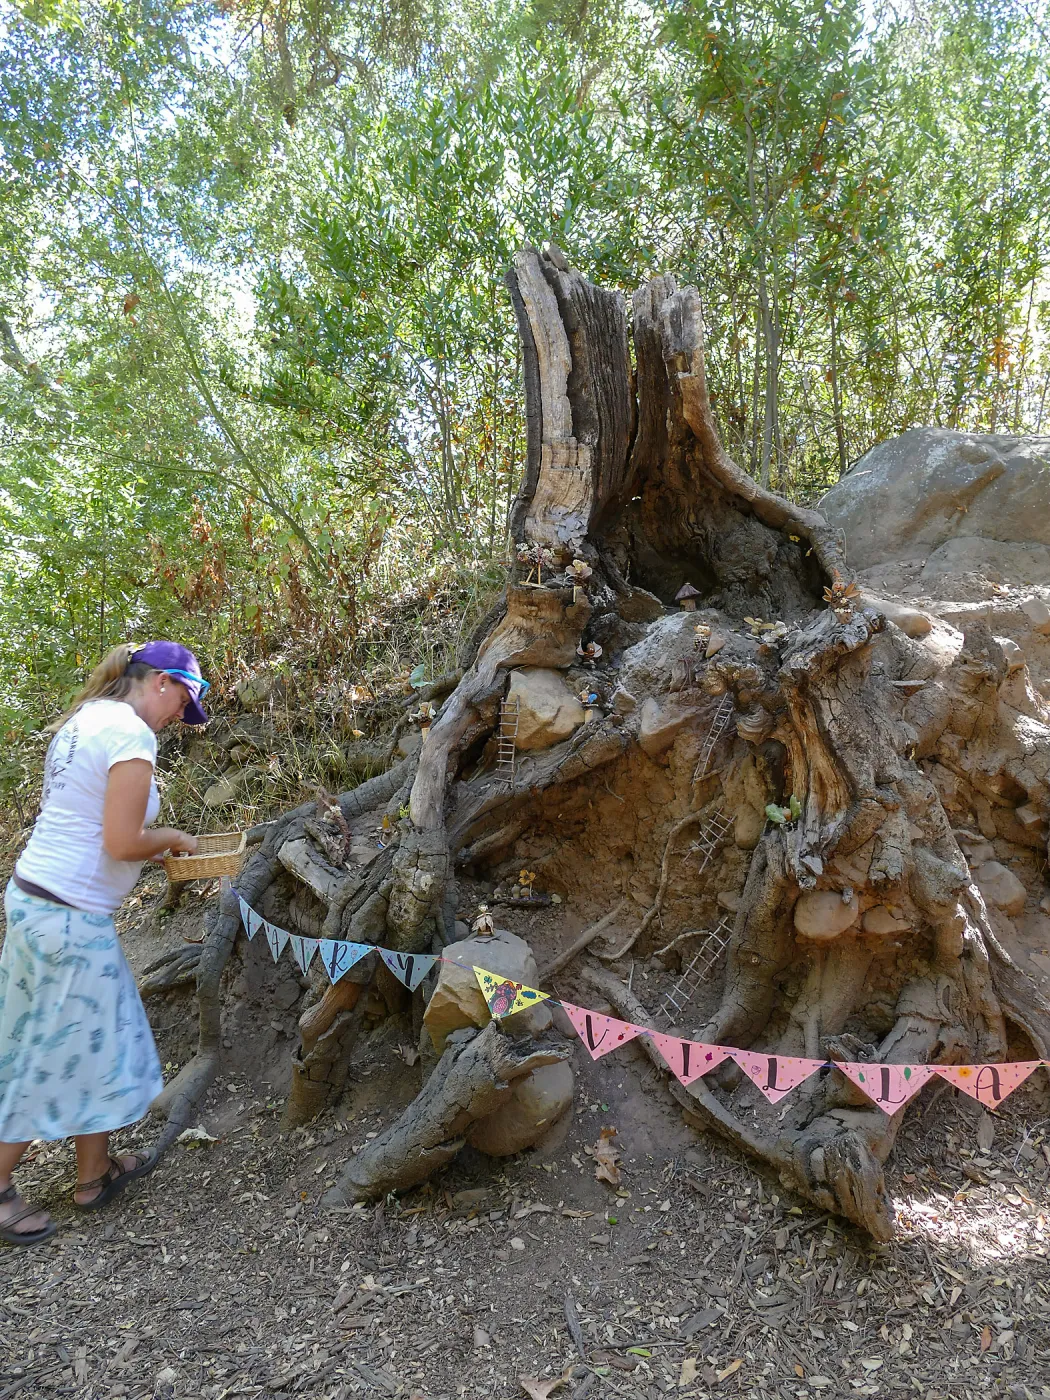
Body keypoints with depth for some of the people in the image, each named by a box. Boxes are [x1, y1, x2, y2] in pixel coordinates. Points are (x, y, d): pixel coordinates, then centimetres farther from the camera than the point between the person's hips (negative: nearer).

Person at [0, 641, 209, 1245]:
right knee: (59, 1052, 8)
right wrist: (173, 839, -3)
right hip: (71, 916, -10)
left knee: (92, 1039, 19)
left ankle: (96, 1171, 33)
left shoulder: (83, 718, 11)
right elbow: (122, 842, -21)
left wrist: (158, 843, 12)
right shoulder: (132, 732, -18)